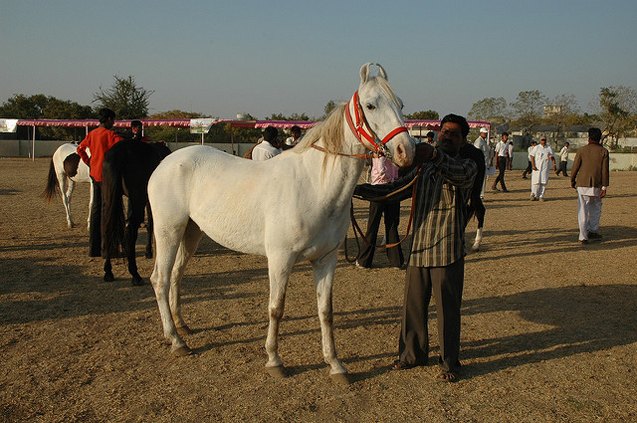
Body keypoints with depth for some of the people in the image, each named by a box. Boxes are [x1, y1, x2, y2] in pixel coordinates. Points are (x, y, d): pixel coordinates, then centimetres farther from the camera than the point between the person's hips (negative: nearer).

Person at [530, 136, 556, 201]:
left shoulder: (549, 148, 9)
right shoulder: (536, 147, 3)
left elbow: (552, 157, 7)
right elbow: (532, 157, 0)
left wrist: (554, 164, -9)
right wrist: (533, 166, -10)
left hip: (545, 167, 2)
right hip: (537, 167, -2)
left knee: (543, 182, -1)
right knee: (536, 181, -6)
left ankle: (541, 196, 5)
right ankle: (534, 195, 6)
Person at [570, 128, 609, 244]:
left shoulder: (582, 150, -1)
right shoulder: (603, 152, 0)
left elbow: (575, 167, 0)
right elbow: (605, 170, -4)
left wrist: (572, 180, 14)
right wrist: (604, 187, -3)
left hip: (582, 184, -1)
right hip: (597, 185, 1)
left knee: (583, 211, 1)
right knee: (595, 208, 20)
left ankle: (583, 236, 0)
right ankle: (593, 231, 24)